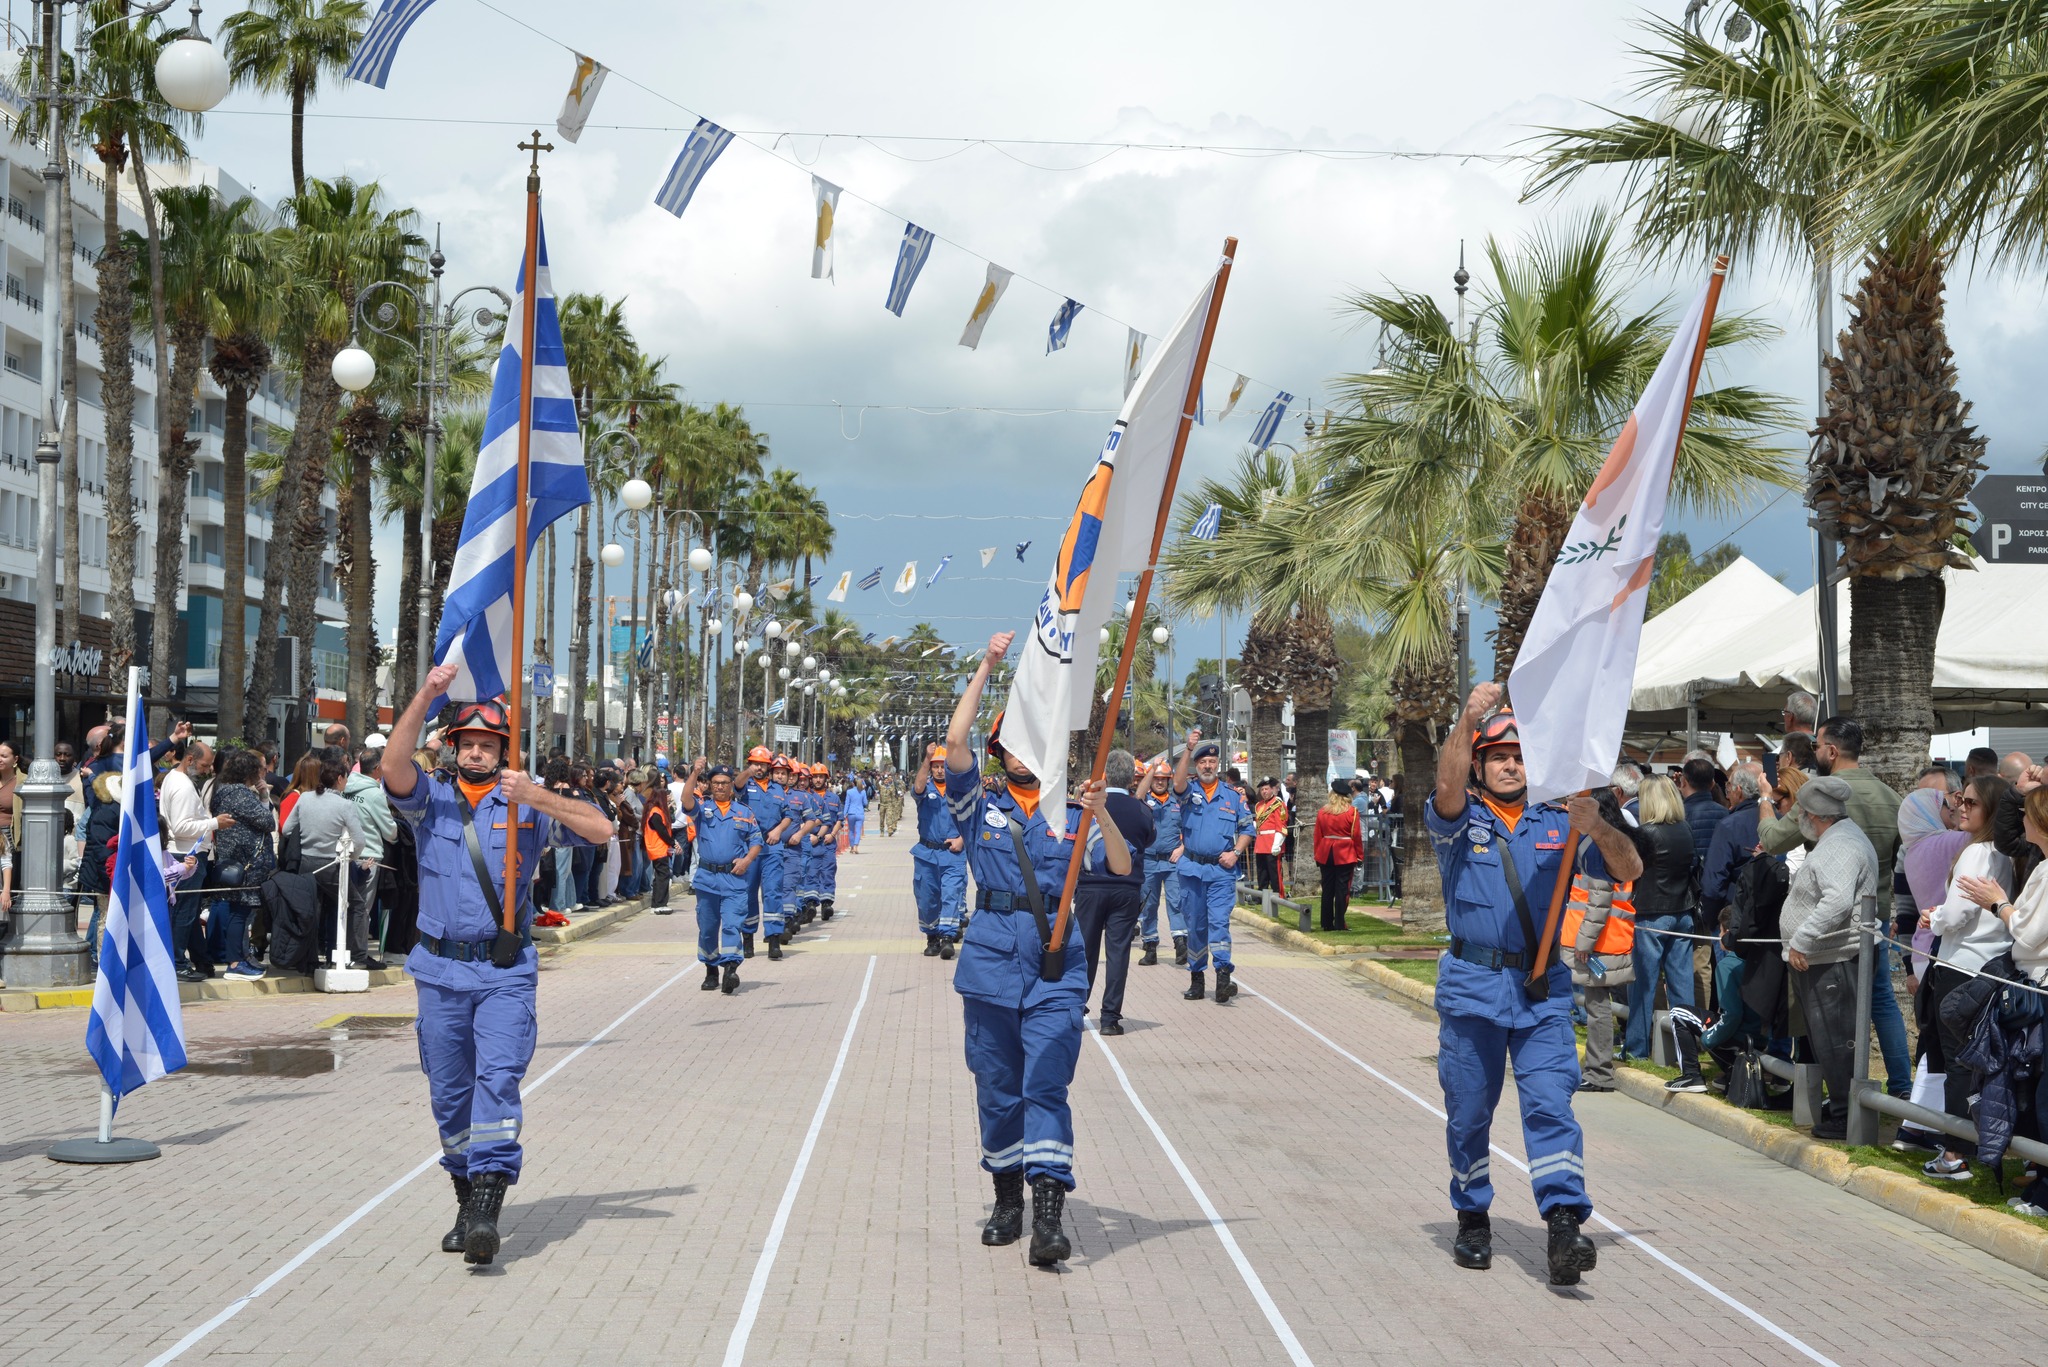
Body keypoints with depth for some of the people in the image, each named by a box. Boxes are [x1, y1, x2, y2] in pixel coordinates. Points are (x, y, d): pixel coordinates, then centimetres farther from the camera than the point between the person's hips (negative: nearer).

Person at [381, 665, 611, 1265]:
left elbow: (600, 828, -4)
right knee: (449, 1094, 8)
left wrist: (538, 796, -16)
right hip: (441, 971, 2)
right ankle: (466, 1199, 23)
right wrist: (427, 694, -24)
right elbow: (393, 769, -16)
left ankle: (487, 1208, -21)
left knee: (498, 1080, -16)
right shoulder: (431, 798, 6)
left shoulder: (527, 804, 5)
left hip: (506, 972, -2)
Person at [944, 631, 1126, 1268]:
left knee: (1046, 1084, -10)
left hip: (1055, 960, -1)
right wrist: (986, 667, -5)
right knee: (997, 1087, 7)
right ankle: (1008, 1200, 20)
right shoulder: (982, 805, 10)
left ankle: (1048, 1214, -17)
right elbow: (955, 741, -6)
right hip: (991, 956, 1)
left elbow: (1122, 868, 1)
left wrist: (1101, 814, -15)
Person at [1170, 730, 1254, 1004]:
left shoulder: (1233, 795, 7)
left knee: (1219, 921, -13)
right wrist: (1188, 749, -29)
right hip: (1192, 868, 1)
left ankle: (1223, 976, -20)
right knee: (1195, 925, 7)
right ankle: (1196, 978, 15)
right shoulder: (1189, 791, 5)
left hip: (1222, 870, -1)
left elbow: (1247, 828, 12)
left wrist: (1236, 852, -4)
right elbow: (1178, 782, -19)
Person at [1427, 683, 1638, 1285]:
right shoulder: (1461, 820, 3)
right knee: (1468, 1111, 7)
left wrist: (1597, 828, -16)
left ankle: (1565, 1225, -18)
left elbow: (1628, 871, 4)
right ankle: (1473, 1220, 23)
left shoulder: (1556, 823, 10)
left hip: (1543, 991, 1)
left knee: (1551, 1105, -11)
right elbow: (1447, 788, -22)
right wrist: (1469, 717, -35)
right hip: (1471, 986, -1)